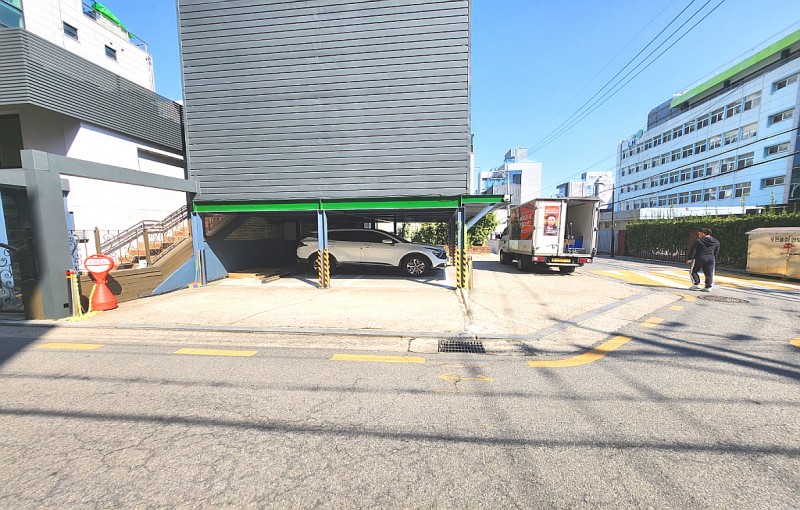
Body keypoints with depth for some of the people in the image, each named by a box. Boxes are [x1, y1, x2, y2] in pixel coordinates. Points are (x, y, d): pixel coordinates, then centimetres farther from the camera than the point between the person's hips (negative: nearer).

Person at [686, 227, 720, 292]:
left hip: (699, 258, -5)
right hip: (711, 259, 5)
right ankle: (708, 287, 7)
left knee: (693, 271, 8)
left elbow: (693, 250, -10)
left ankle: (696, 284, 0)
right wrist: (714, 260, 24)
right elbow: (716, 252, 17)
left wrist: (689, 258, -7)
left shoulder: (698, 241, -8)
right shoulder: (716, 242, 11)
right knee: (709, 274, 8)